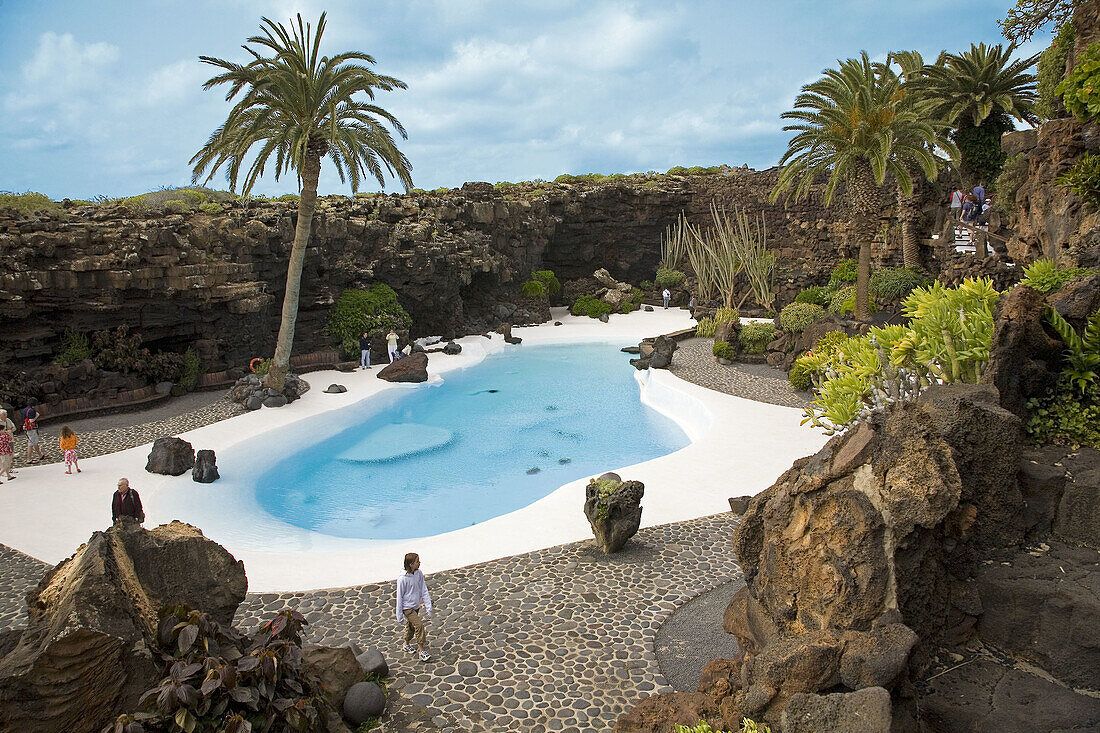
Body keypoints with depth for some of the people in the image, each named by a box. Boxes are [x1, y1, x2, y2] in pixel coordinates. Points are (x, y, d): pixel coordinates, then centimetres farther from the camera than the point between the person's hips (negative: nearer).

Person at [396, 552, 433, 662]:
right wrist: (399, 616, -10)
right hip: (407, 607, -6)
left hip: (416, 606, 6)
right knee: (419, 625, -15)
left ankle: (407, 645, 45)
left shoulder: (419, 573, -8)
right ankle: (423, 652, -7)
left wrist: (428, 607, -1)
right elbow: (399, 597, -16)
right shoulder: (402, 578, -24)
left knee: (411, 626, 22)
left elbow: (424, 591, 0)